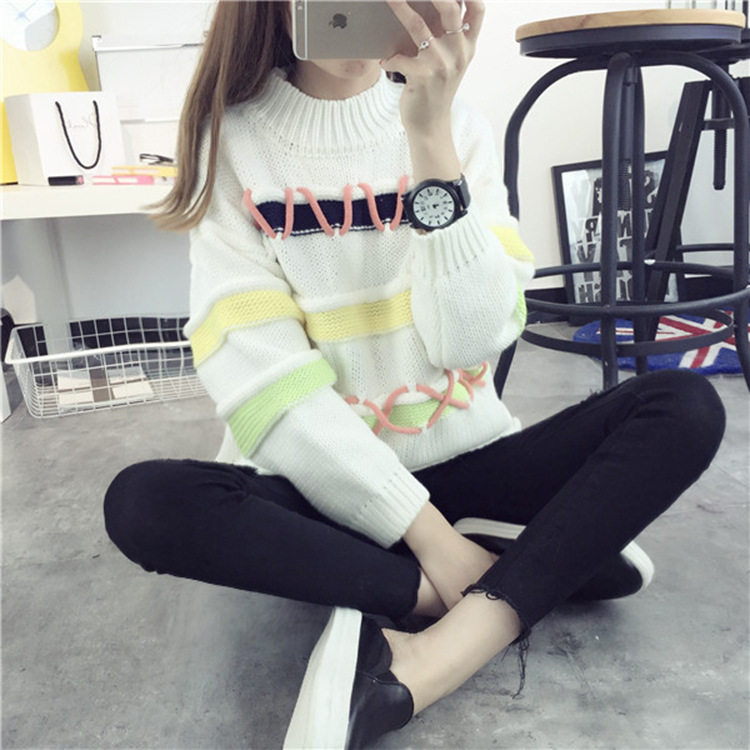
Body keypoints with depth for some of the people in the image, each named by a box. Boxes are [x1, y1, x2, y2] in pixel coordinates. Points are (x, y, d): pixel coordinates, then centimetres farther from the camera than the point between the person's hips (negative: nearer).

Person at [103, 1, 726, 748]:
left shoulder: (458, 124, 1)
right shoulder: (231, 143, -5)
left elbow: (471, 339, -12)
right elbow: (263, 379, -16)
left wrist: (430, 138, -21)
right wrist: (430, 537, -20)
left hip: (462, 462, 2)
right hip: (320, 485, -1)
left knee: (686, 407, -16)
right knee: (141, 502, -28)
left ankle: (416, 671, -25)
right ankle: (549, 563, -19)